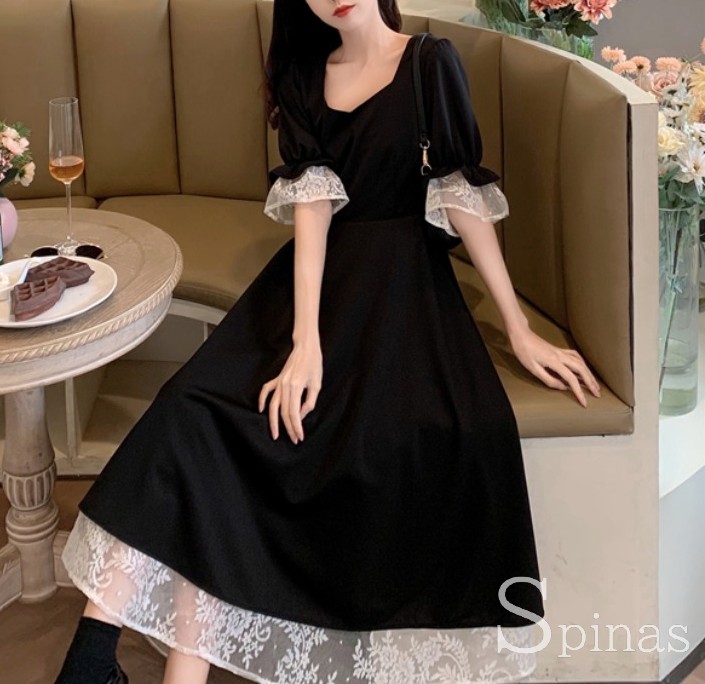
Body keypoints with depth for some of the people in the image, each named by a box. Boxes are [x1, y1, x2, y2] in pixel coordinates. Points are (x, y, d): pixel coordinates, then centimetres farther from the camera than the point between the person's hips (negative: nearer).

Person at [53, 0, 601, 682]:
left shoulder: (430, 62, 1)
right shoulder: (304, 76, 10)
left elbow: (462, 194, -1)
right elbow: (313, 202, -3)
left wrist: (520, 331, -4)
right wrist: (305, 340, -17)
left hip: (404, 279, -2)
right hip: (320, 273, 3)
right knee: (201, 409, -23)